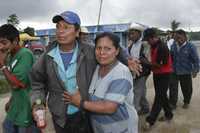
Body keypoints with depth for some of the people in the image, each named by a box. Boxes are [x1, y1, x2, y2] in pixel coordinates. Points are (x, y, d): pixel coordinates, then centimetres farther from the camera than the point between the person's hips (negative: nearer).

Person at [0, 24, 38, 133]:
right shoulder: (10, 56, 6)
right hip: (17, 106, 9)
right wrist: (11, 101, 18)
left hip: (27, 109, -9)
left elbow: (16, 84, -25)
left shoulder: (25, 55, -22)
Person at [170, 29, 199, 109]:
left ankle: (186, 102, 34)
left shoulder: (190, 46, -11)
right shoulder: (173, 46, 1)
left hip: (186, 72, -3)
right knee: (173, 88, 8)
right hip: (174, 71, 3)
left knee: (187, 88, 12)